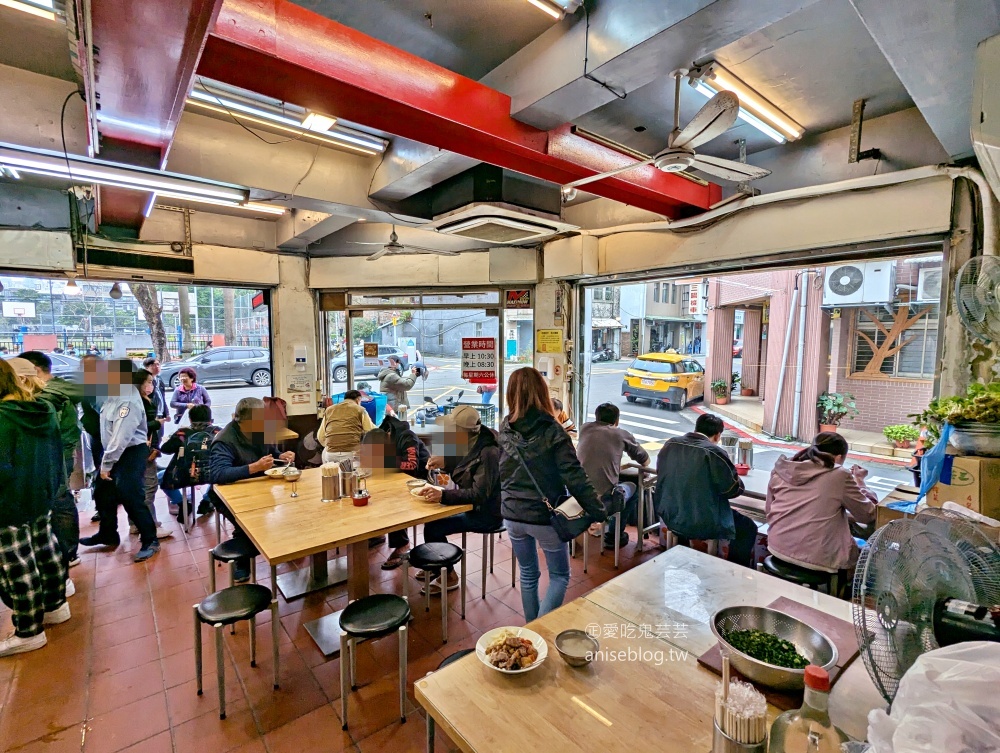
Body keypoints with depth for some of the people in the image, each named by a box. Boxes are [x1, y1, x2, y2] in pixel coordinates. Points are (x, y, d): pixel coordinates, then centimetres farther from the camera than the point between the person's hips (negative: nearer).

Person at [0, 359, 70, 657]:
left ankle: (29, 632, 15)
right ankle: (56, 606, 35)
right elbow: (56, 453, 12)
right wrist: (55, 485, 21)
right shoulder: (46, 410, 4)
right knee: (46, 552, 20)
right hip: (42, 496, 8)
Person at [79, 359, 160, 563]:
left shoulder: (129, 401, -24)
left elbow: (121, 437, -24)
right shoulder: (115, 391, 3)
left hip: (131, 454, -10)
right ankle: (107, 534, 40)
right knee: (106, 496, 21)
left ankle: (150, 541, 7)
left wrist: (106, 464, -18)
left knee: (131, 499, -6)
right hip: (114, 452, 10)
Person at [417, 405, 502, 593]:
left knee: (432, 528, -12)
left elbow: (479, 494, -31)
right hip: (475, 505, 9)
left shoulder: (489, 453, -27)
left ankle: (449, 577, 10)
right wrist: (444, 462, 1)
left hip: (486, 514, -9)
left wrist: (443, 495, -38)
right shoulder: (474, 444, 0)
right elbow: (464, 467, 18)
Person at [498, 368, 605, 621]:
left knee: (528, 574, 23)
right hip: (544, 517, -4)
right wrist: (597, 511, -9)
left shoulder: (505, 429, -4)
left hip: (512, 515, 4)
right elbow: (574, 477, -18)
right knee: (560, 575, 18)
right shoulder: (552, 431, -17)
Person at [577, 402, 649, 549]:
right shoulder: (622, 435, 3)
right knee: (632, 488, 28)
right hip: (605, 500, -4)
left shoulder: (585, 428, 10)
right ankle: (613, 536, 32)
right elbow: (646, 462, 16)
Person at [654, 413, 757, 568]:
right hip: (702, 524, -6)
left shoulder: (670, 444, 0)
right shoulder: (714, 453, -17)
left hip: (668, 517, 6)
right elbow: (734, 490, -9)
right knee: (748, 528, 15)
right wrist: (735, 478, 14)